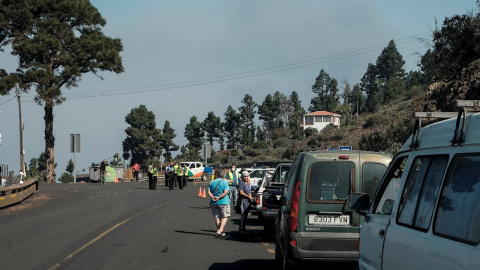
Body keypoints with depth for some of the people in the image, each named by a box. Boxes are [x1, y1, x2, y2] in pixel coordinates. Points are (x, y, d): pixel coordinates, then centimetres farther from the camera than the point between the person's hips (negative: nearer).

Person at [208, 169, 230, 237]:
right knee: (225, 216, 4)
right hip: (223, 202, -4)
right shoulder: (224, 182, -4)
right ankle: (220, 230, -12)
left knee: (217, 217, 12)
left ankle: (219, 230, 14)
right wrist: (219, 198, -15)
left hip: (214, 203, 4)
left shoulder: (212, 182, 8)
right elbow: (225, 192, -15)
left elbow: (209, 192, -2)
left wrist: (212, 197, -13)